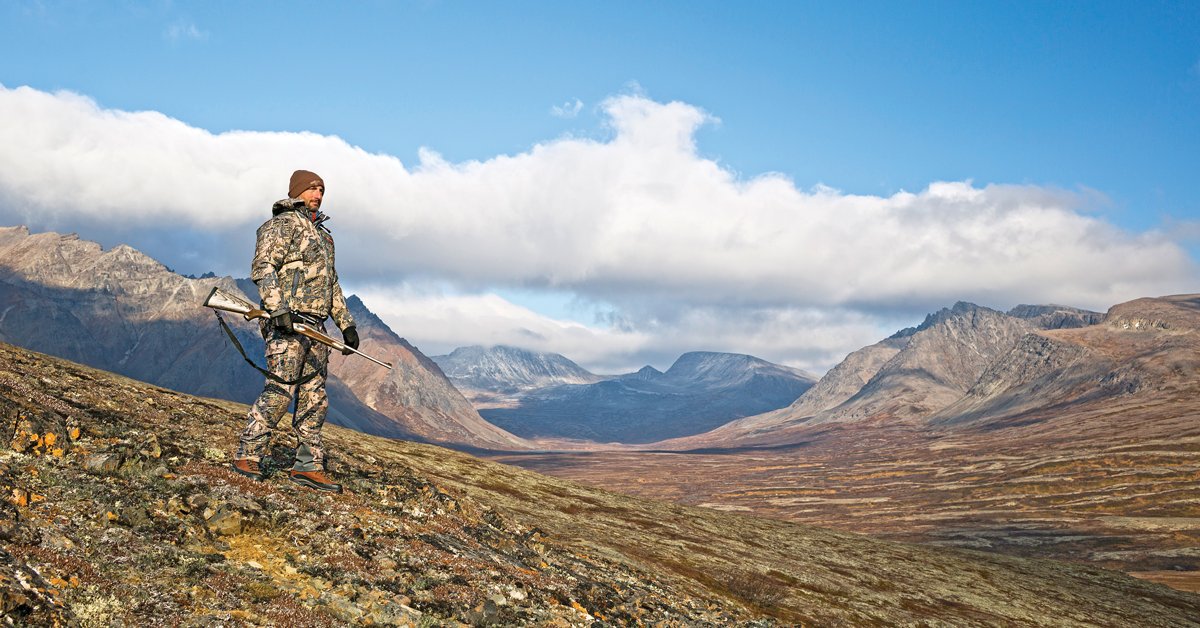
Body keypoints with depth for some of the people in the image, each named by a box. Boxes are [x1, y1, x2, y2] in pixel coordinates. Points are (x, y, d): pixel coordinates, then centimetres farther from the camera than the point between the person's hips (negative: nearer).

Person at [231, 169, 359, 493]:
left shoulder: (323, 234, 25)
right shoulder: (281, 224, -1)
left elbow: (332, 284, 28)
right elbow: (262, 268, -14)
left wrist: (346, 324, 21)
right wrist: (278, 308, -27)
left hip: (315, 326, 8)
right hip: (287, 322, -8)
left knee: (314, 398, 5)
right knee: (280, 391, -13)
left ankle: (308, 466, 9)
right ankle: (247, 457, -4)